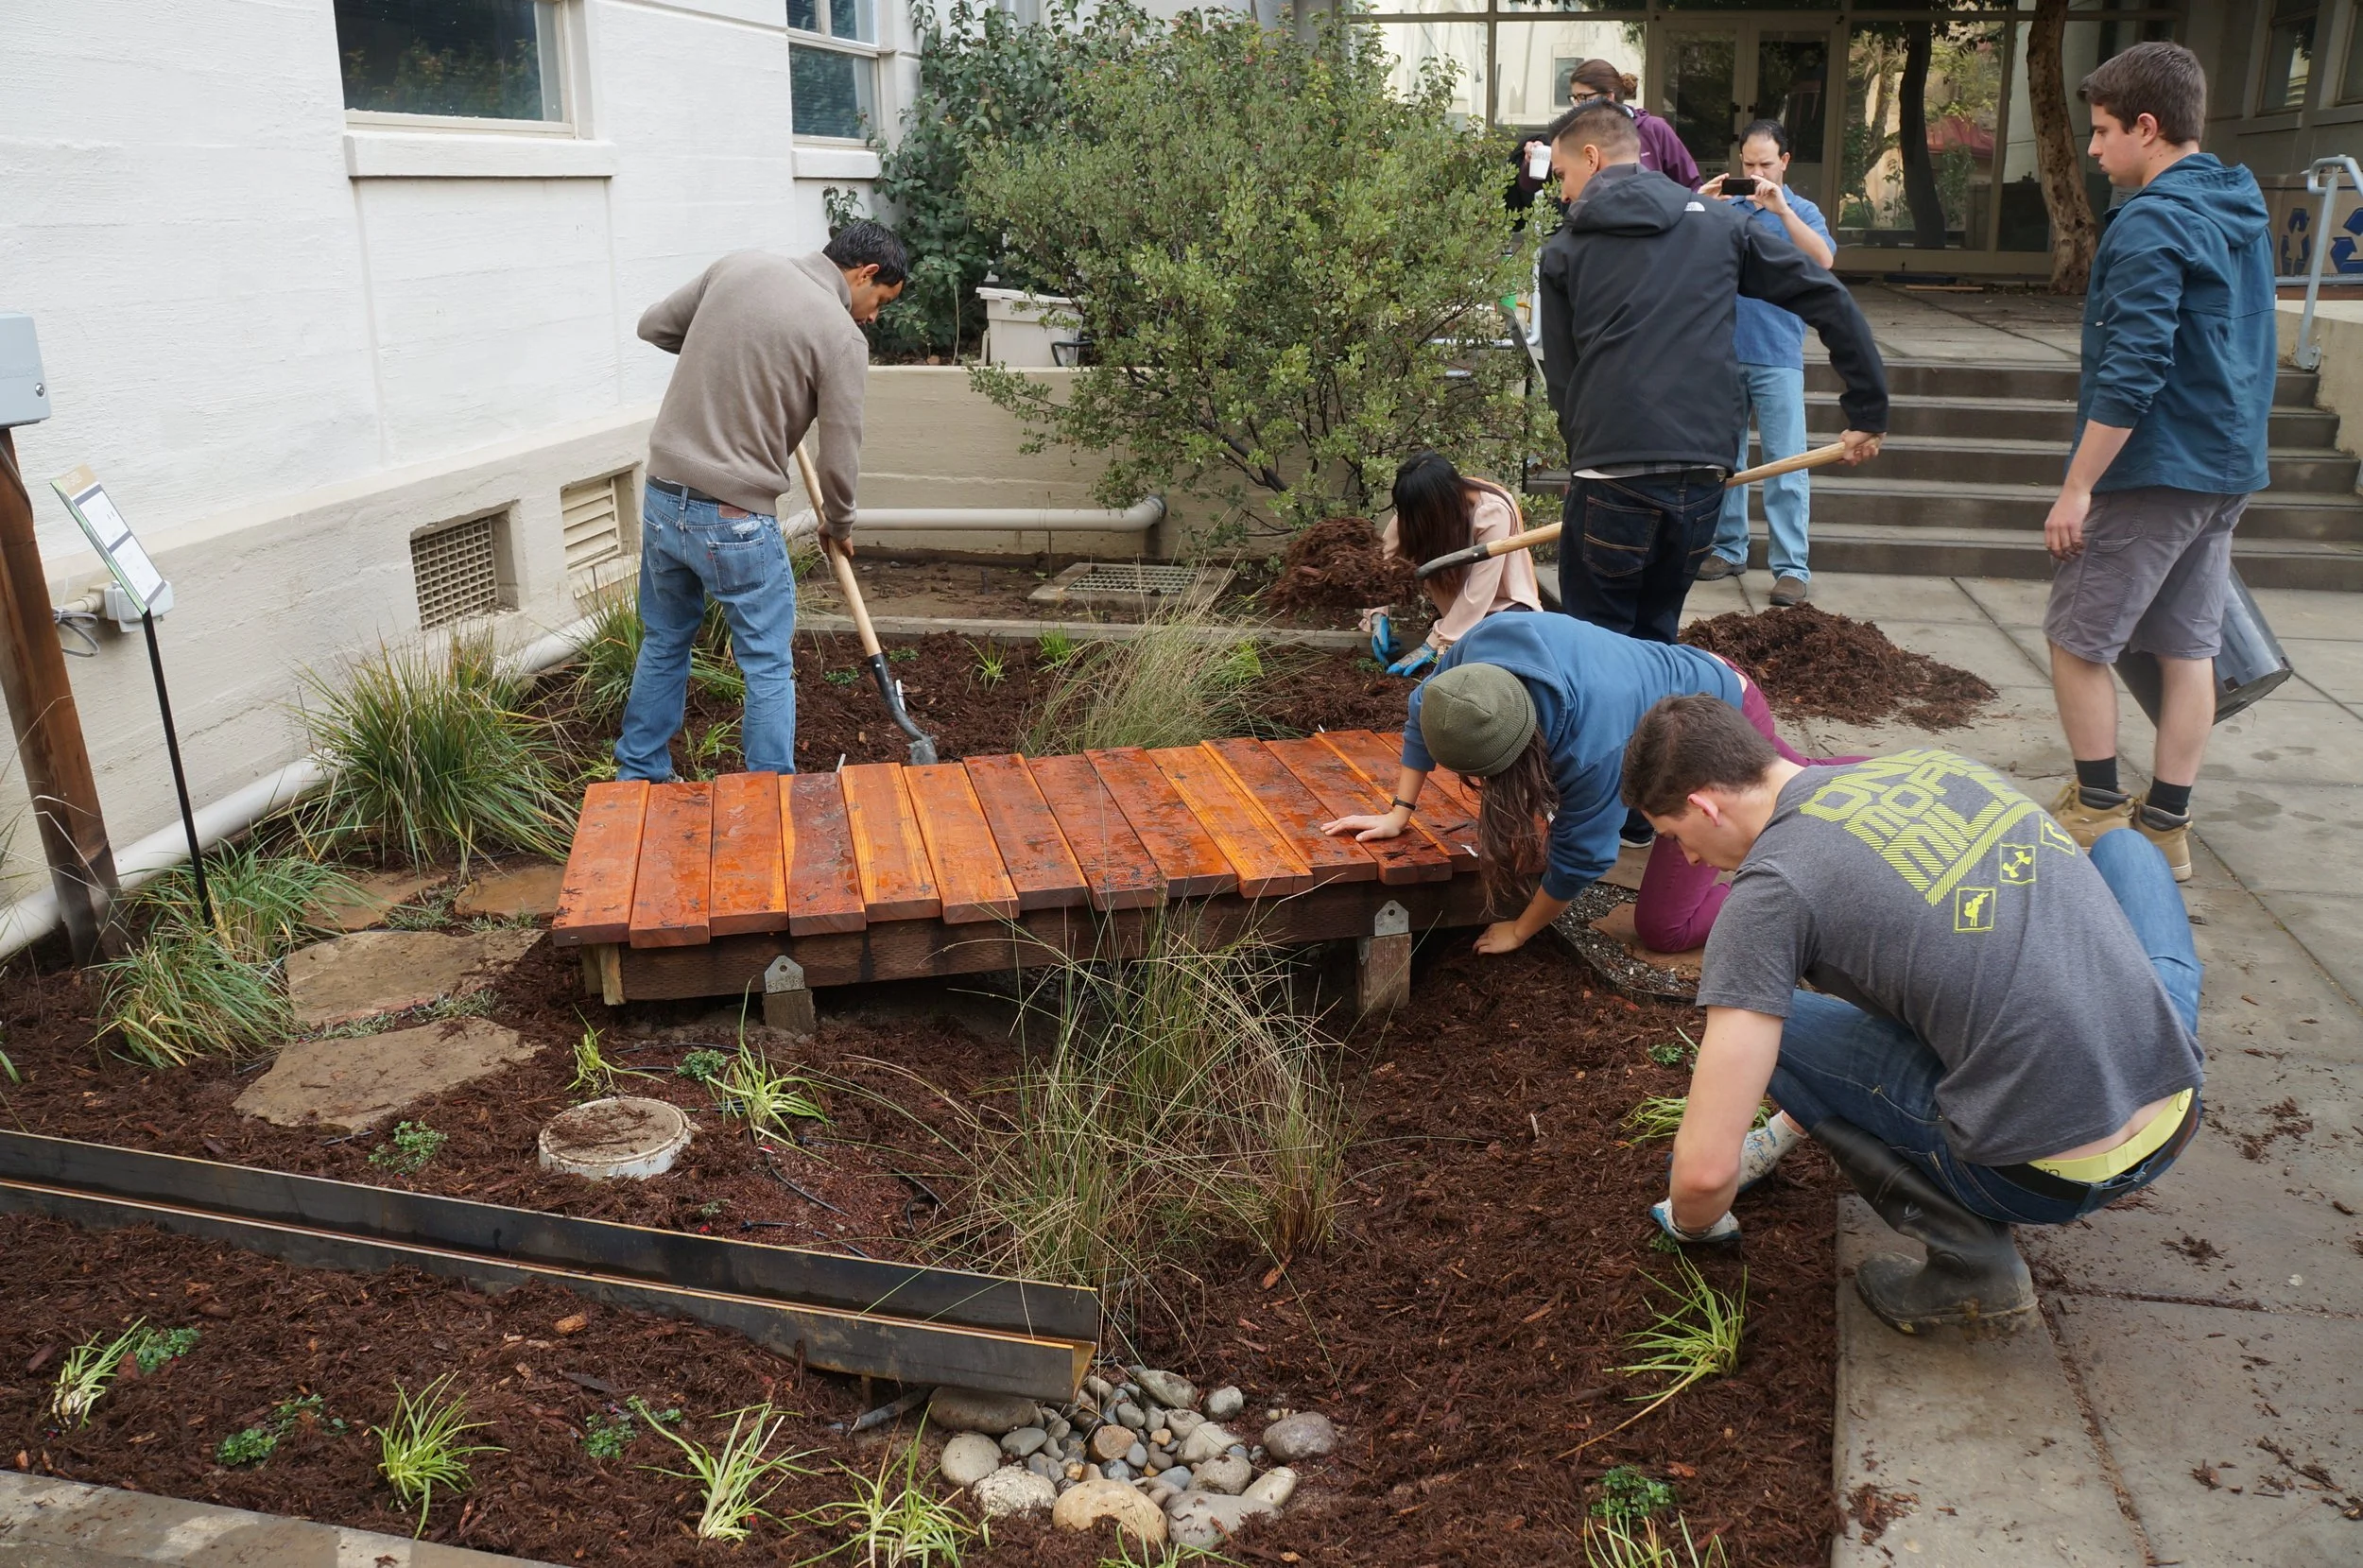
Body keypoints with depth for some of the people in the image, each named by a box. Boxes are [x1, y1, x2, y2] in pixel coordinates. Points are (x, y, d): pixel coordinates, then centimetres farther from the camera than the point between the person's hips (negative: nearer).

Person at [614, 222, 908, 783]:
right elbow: (840, 459, -7)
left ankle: (637, 779, 34)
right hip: (735, 520, -6)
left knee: (663, 645, 22)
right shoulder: (842, 337, -11)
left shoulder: (739, 266, 5)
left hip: (662, 498, 6)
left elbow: (654, 326, 15)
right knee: (769, 668, 8)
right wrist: (838, 525, 12)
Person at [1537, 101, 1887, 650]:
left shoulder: (1564, 251, 7)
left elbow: (1560, 374, 8)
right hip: (1703, 469, 4)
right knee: (1656, 635, 19)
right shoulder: (1719, 223, 14)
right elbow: (1828, 297, 11)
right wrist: (1869, 409, 15)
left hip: (1611, 475, -3)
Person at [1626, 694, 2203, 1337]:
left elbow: (1706, 1169, -11)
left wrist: (1692, 1223, 15)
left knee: (1774, 1028, 6)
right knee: (2122, 846, 30)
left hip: (2054, 1179, -6)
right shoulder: (1930, 761, 13)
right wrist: (1789, 1127, 36)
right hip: (2180, 1109, 7)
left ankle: (1972, 1264, 4)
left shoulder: (1770, 888, -9)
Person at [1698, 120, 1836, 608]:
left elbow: (1824, 260, -16)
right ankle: (1729, 549, 24)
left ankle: (1792, 568, -5)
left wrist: (1781, 209, -23)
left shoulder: (1800, 211, 2)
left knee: (1786, 464, -6)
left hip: (1777, 357, -3)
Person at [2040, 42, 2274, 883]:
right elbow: (2236, 353, 19)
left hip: (2153, 471, -9)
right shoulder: (2244, 212, 12)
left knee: (2077, 639, 4)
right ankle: (2166, 824, 15)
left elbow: (2130, 373, -23)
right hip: (2227, 468, 9)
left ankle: (2099, 810, 11)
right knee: (2189, 644, 10)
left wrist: (2076, 487, -19)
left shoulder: (2152, 223, -17)